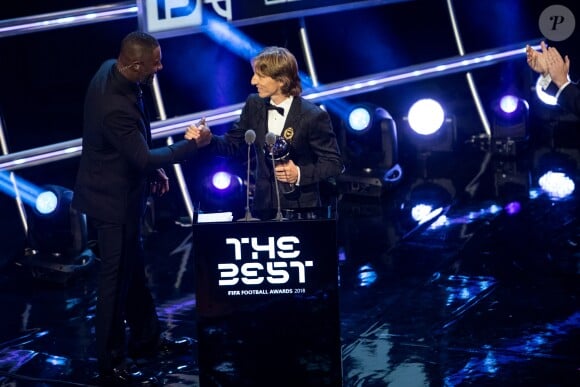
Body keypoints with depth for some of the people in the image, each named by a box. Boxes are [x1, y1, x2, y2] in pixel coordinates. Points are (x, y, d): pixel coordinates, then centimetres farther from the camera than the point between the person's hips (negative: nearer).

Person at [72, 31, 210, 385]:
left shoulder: (111, 70, -5)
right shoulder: (116, 107, -35)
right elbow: (145, 159, -28)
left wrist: (153, 168, 11)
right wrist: (190, 144, -18)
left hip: (118, 190, 10)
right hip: (114, 200, -10)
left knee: (135, 268, 23)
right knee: (117, 279, 3)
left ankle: (147, 337, 41)